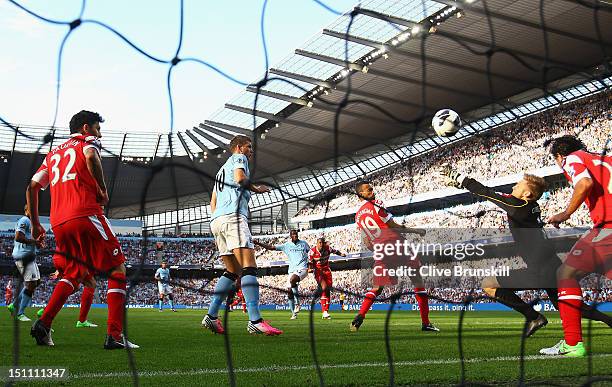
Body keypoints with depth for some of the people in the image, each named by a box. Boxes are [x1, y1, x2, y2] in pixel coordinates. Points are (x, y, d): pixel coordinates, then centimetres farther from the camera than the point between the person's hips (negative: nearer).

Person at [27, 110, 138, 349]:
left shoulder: (54, 153, 28)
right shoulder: (87, 141, 10)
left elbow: (32, 187, 23)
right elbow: (91, 157, -16)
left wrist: (35, 224, 26)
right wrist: (103, 190, -6)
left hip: (58, 222, 7)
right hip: (84, 215, -7)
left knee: (74, 274, 24)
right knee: (117, 270, 0)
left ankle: (43, 324, 7)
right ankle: (115, 336, -10)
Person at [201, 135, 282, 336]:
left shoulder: (222, 170, 34)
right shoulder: (238, 158, 10)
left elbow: (213, 202, 30)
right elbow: (240, 178, -12)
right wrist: (256, 188, 6)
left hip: (216, 220, 10)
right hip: (233, 216, -10)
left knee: (232, 271, 13)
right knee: (249, 267, -19)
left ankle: (211, 316, 6)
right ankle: (255, 321, -30)